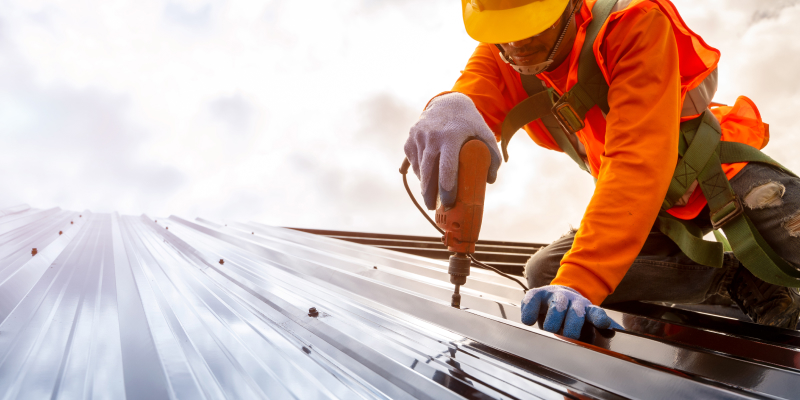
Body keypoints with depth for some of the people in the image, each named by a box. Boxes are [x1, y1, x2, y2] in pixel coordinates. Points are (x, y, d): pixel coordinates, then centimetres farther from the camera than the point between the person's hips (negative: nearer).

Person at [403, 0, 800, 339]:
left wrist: (579, 280, -47)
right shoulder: (498, 54, -11)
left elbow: (638, 161, -37)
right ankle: (732, 276, -6)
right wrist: (448, 109, -58)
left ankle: (762, 274, 5)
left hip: (721, 170, -4)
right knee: (543, 272, -14)